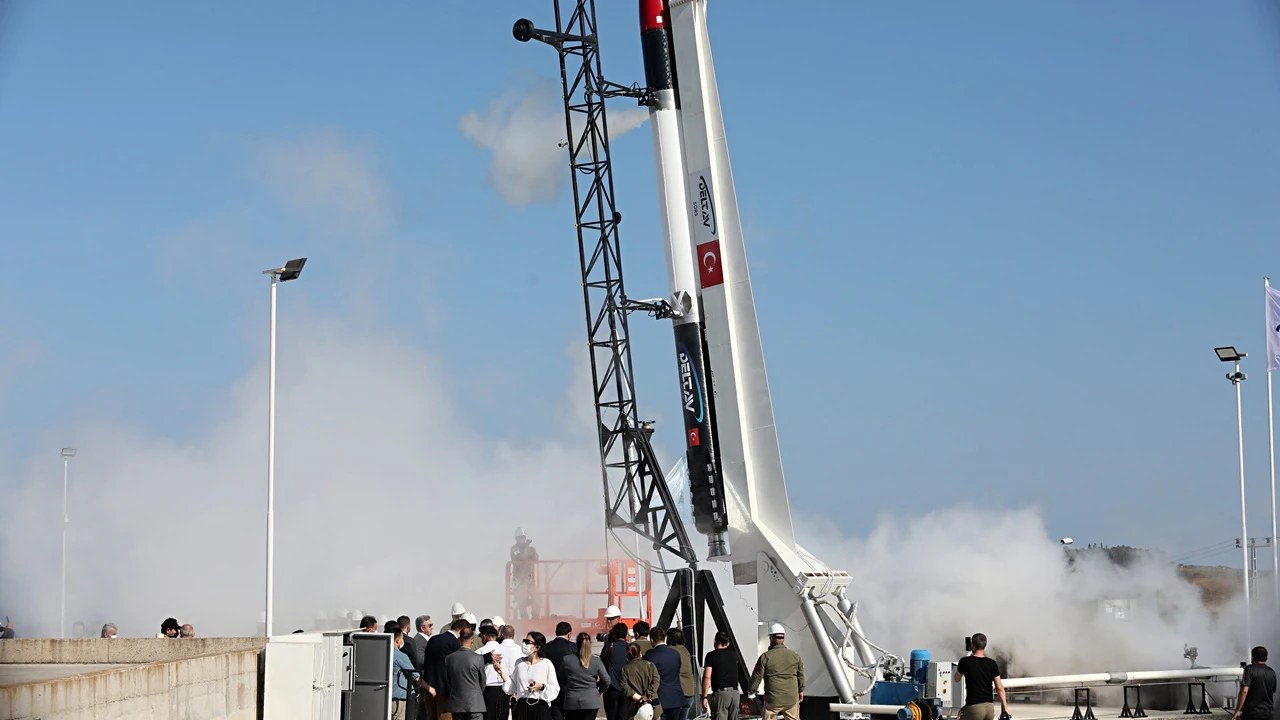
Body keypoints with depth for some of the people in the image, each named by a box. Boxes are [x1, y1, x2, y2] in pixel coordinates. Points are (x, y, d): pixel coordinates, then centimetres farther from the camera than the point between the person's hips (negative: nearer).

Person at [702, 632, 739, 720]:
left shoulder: (711, 656, -4)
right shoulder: (733, 654, 12)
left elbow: (707, 677, -11)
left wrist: (704, 697, -9)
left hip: (721, 693, -5)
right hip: (735, 692, 5)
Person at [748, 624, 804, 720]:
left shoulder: (766, 657, -8)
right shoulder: (795, 655, 3)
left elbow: (757, 676, -3)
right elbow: (801, 675, 12)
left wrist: (752, 689, 16)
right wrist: (801, 690, 27)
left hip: (772, 701, -3)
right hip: (791, 698, 3)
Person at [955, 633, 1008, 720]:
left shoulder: (965, 661, -5)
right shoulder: (992, 664, 3)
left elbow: (957, 679, 15)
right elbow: (999, 688, 4)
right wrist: (1005, 706, 12)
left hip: (974, 707, -4)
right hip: (990, 706, 4)